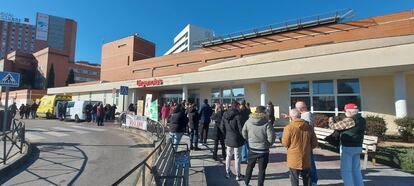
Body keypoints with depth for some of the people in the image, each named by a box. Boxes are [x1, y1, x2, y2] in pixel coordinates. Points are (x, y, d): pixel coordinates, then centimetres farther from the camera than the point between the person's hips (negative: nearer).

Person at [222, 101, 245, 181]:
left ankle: (227, 173, 29)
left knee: (228, 156, 18)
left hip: (228, 139, 5)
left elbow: (222, 127, 4)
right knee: (237, 157, 7)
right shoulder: (237, 115, -18)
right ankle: (238, 175, 19)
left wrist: (226, 136, 14)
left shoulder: (224, 115, 0)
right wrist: (243, 138, -1)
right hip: (237, 139, -5)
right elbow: (240, 128, -16)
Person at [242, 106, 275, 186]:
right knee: (262, 169, 13)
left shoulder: (248, 121, -7)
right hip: (263, 150, -3)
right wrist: (268, 144, 3)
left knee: (250, 166, 22)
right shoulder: (267, 123, -18)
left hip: (252, 149, 4)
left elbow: (244, 134, 1)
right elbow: (271, 137, -17)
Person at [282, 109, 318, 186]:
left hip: (294, 159, -4)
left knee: (294, 180, 9)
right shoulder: (309, 127, -2)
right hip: (306, 159, 4)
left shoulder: (289, 127, -16)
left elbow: (285, 143, -11)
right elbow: (314, 143, 5)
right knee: (307, 179, 21)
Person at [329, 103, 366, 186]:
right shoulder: (362, 120, 9)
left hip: (348, 148, -9)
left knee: (346, 171, -1)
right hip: (357, 147, 9)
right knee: (356, 170, 18)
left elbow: (334, 126, -12)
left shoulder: (349, 120, -18)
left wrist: (331, 119, 7)